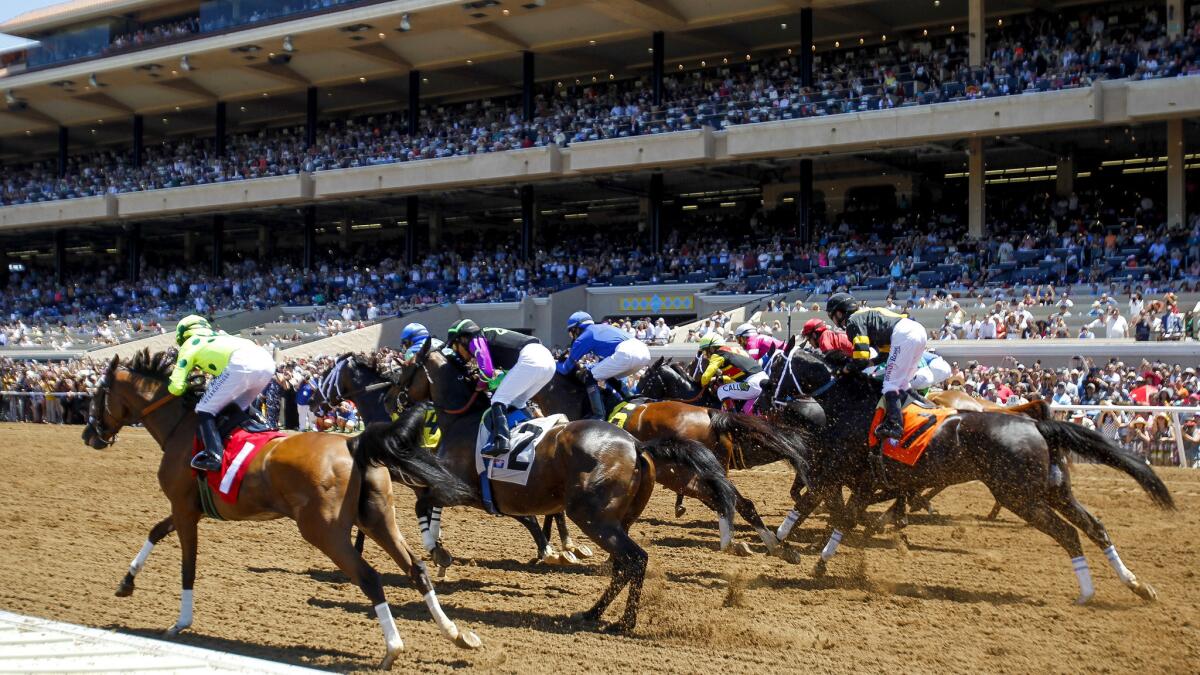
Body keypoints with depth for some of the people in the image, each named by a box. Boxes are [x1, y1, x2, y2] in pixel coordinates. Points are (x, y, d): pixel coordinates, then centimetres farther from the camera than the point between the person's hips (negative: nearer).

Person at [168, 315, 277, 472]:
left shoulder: (189, 345, 24)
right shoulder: (219, 336, 41)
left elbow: (176, 387, 18)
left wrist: (188, 386, 39)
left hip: (242, 365, -7)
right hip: (267, 361, 7)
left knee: (205, 411, 1)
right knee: (240, 406, 29)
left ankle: (214, 455, -17)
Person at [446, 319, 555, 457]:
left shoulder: (475, 340, 6)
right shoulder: (489, 336, 32)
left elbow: (487, 372, -4)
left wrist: (481, 383, 15)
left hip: (530, 359, -9)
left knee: (499, 400, -6)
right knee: (516, 403, 20)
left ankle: (500, 441, -21)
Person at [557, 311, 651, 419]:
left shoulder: (582, 338, 13)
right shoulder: (603, 327, 34)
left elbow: (566, 369, 20)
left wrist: (557, 363, 41)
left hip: (626, 354, -8)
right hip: (644, 350, 8)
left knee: (590, 377, 5)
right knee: (611, 377, 31)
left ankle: (598, 416, -4)